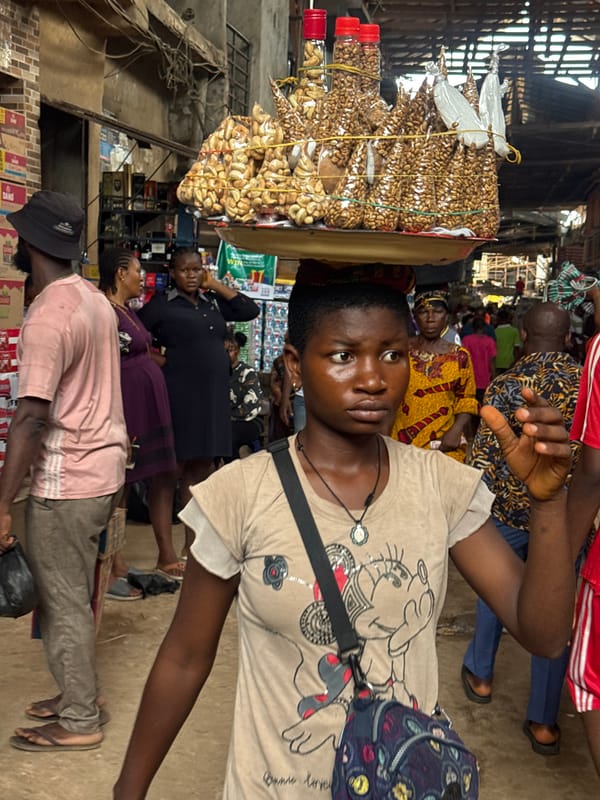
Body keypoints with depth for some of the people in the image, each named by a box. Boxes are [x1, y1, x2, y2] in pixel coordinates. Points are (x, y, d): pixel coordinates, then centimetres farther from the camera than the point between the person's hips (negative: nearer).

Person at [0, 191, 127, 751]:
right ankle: (80, 695, 34)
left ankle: (78, 721, 19)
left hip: (65, 480, -9)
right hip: (103, 467, 9)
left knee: (62, 602, 5)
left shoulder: (48, 317, -20)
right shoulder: (95, 299, 8)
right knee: (73, 594, 20)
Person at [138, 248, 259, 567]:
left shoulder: (212, 302, 14)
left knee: (201, 469, 11)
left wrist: (215, 285, 6)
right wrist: (162, 360, -4)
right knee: (173, 471, -4)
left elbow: (250, 310, 8)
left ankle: (191, 545, 23)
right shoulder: (162, 304, -2)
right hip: (179, 395, -6)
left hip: (212, 396, 6)